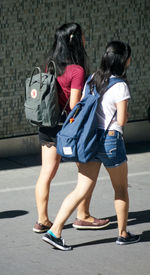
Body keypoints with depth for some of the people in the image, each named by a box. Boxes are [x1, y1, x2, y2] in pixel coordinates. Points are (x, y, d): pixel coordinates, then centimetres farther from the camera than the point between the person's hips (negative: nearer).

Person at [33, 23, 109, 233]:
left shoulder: (51, 66, 4)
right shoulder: (77, 70, -17)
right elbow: (74, 104, -19)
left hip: (47, 125, 7)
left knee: (46, 173, 8)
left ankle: (42, 220, 11)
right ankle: (83, 216, 18)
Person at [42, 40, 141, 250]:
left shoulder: (93, 79, 8)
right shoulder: (120, 86, -14)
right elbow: (122, 120, -13)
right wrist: (125, 112, 6)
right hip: (111, 140, -6)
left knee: (82, 190, 5)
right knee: (121, 189, 15)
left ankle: (54, 231, -5)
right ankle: (123, 234, 26)